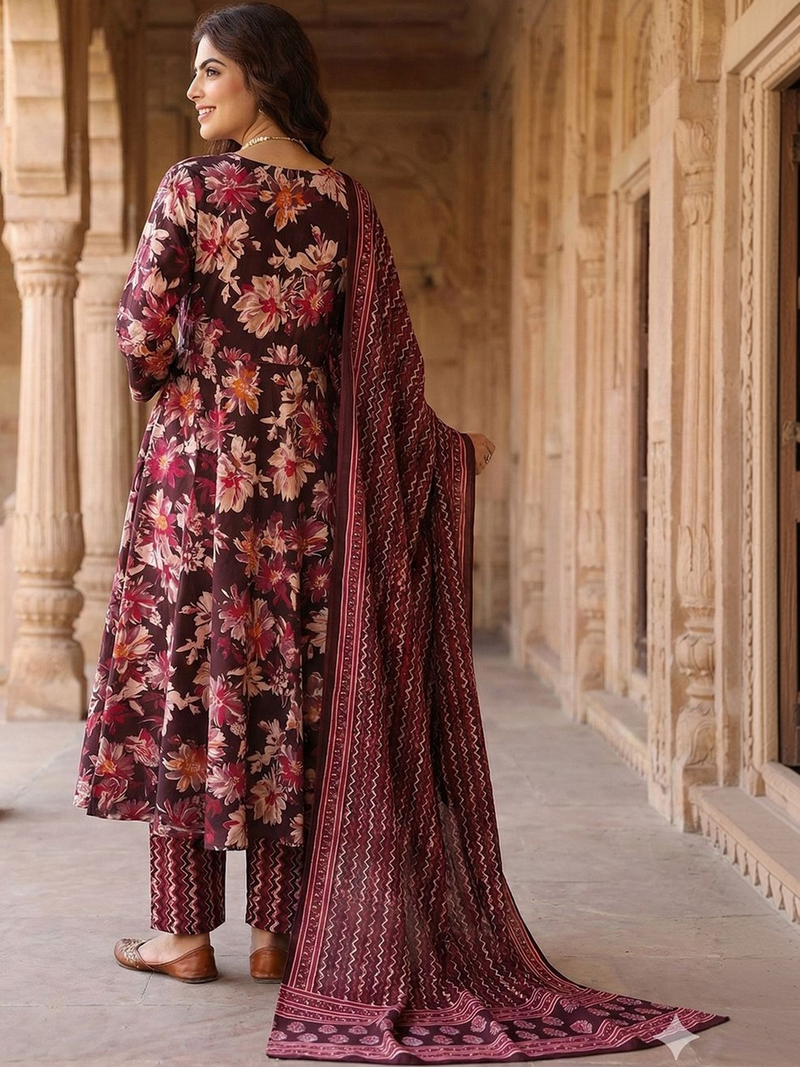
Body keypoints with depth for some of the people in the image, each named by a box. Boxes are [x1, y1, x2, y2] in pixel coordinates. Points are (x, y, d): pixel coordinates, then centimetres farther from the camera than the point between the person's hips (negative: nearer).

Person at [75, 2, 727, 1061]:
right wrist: (446, 446, 18)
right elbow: (384, 357, 5)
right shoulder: (345, 201, 4)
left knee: (185, 671, 4)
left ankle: (186, 931, 7)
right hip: (304, 474, 4)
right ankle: (278, 932, 12)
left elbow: (142, 346, -8)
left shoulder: (191, 189, -8)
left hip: (200, 466, -4)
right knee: (287, 682, 8)